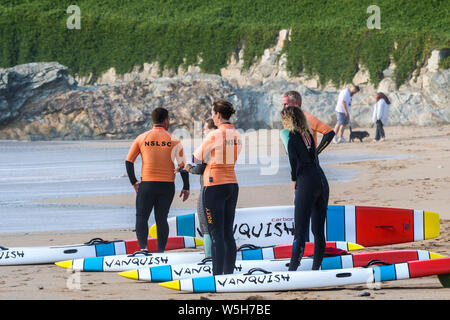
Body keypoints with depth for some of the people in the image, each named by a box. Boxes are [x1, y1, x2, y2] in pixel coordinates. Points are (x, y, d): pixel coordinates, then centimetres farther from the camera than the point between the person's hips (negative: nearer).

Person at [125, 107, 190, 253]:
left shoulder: (142, 138, 3)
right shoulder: (173, 140, 1)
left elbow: (129, 161, 1)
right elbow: (182, 164, -1)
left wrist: (134, 182, 6)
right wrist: (186, 187, 4)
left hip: (147, 184, -1)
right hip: (167, 185, 1)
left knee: (141, 217, 7)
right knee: (161, 219, 8)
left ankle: (143, 247, -11)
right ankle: (161, 251, 3)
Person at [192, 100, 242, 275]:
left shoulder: (215, 135, -15)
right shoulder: (237, 135, 7)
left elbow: (197, 158, -6)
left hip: (215, 185, -7)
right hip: (232, 184, 7)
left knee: (216, 234, -6)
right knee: (228, 234, 11)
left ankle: (217, 275, -8)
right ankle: (229, 273, 13)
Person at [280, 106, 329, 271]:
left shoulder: (290, 136, -4)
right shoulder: (308, 134, 16)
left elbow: (294, 160, -13)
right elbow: (314, 157, 16)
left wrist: (294, 180, 1)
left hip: (307, 183, -7)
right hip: (322, 181, 7)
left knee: (300, 231, -6)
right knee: (318, 231, 10)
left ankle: (292, 270, -8)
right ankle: (316, 268, 14)